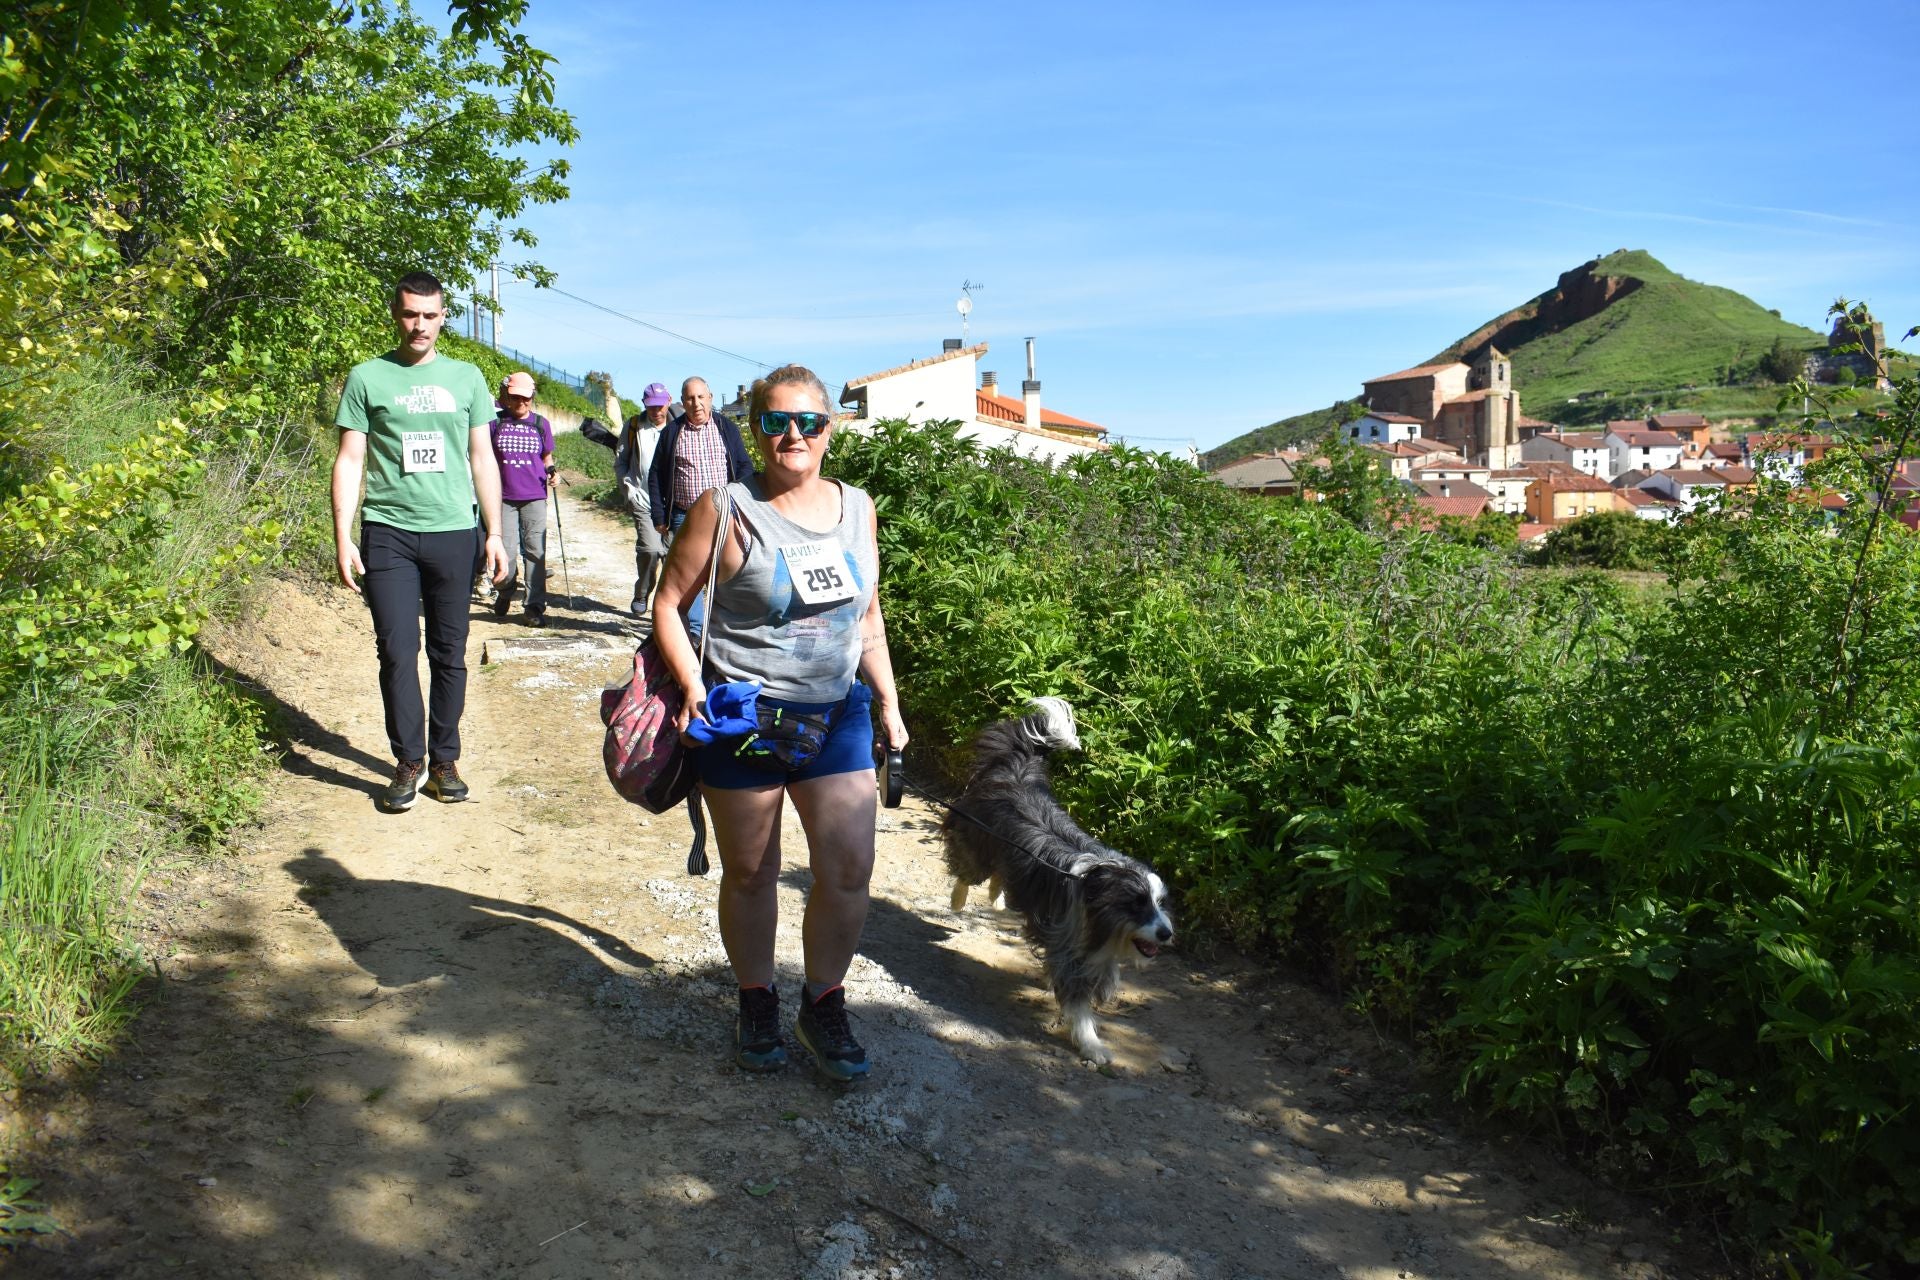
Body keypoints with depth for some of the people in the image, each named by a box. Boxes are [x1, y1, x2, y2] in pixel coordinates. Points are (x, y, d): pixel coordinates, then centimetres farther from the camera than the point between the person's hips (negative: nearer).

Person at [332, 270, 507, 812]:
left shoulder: (466, 377, 9)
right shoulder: (367, 377, 4)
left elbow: (482, 459, 11)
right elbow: (349, 461, 3)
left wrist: (495, 534, 5)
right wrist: (342, 538, -5)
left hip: (453, 532, 2)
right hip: (388, 533, -1)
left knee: (449, 654, 6)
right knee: (397, 651, -3)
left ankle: (444, 760, 16)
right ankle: (408, 762, 9)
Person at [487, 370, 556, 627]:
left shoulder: (541, 424, 8)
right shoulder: (495, 422, 4)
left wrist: (551, 472, -2)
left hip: (534, 497, 1)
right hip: (504, 497, -1)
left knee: (535, 550, -3)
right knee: (506, 551, 0)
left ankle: (534, 606, 2)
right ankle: (505, 593, 27)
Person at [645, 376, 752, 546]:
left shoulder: (726, 427, 7)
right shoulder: (671, 432, 5)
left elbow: (745, 465, 9)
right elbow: (656, 476, 7)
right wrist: (659, 518, 1)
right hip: (683, 518, 0)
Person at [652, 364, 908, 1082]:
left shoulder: (857, 508, 6)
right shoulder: (727, 510, -8)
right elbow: (669, 604, -4)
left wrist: (887, 701, 12)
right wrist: (692, 687, -16)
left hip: (837, 712, 4)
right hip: (743, 715, -3)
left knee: (849, 869, 1)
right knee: (750, 873, 10)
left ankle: (823, 1008, 22)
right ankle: (756, 1003, 31)